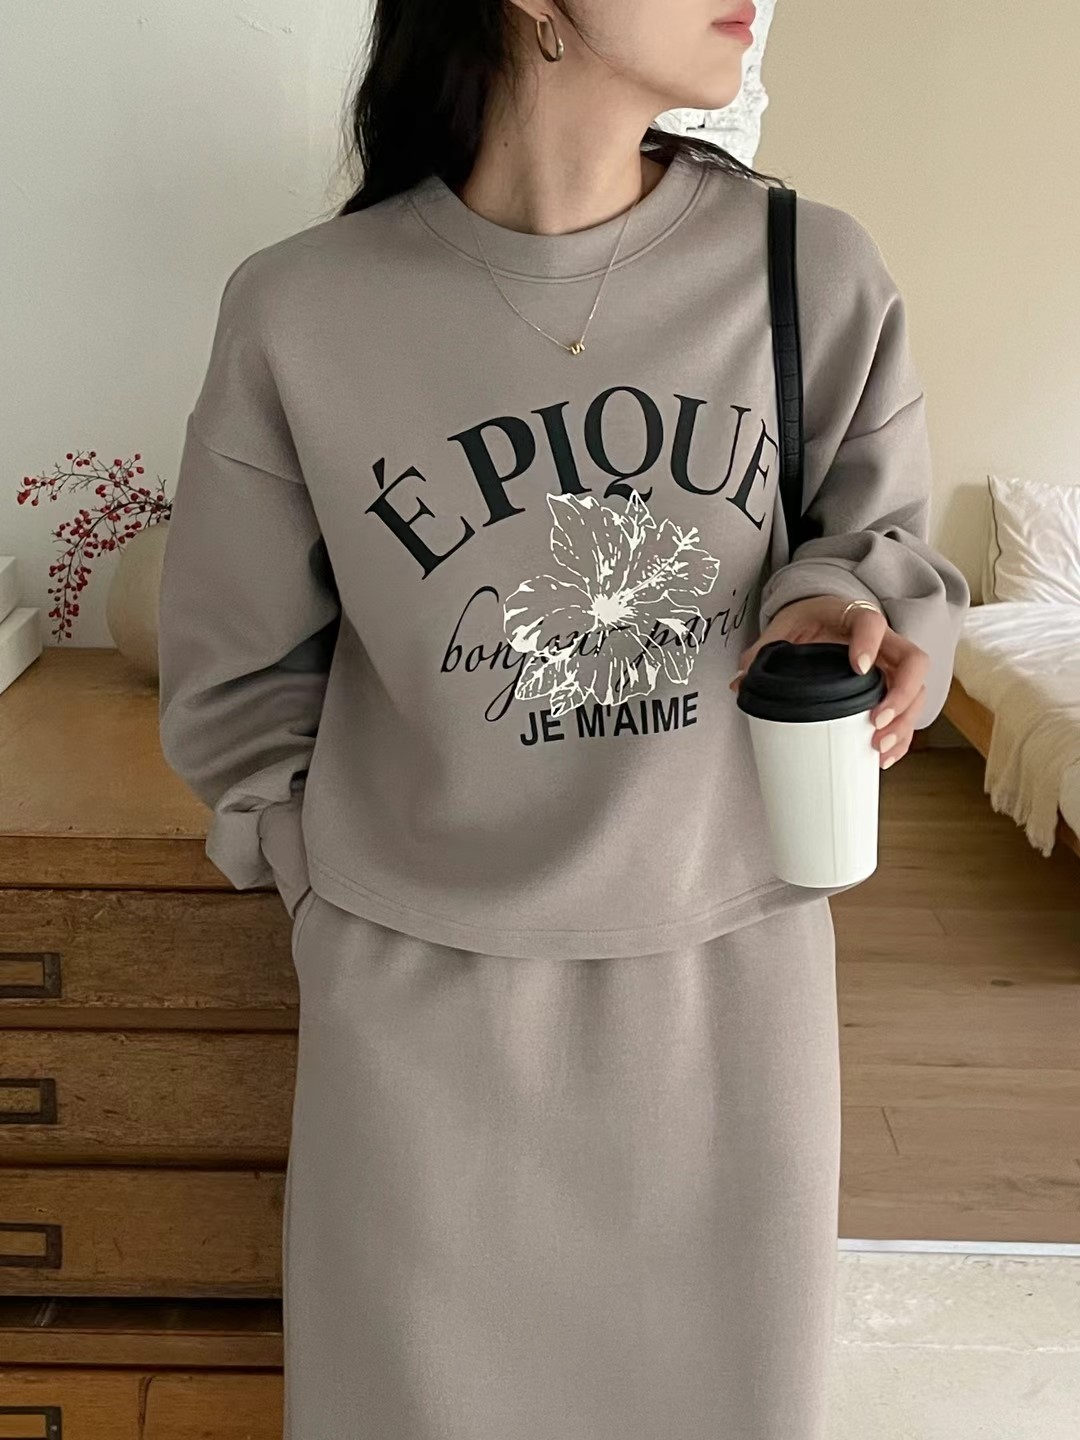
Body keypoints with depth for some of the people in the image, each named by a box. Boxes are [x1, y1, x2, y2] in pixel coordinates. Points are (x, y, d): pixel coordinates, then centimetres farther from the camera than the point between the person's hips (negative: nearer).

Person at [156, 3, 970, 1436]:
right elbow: (241, 663, 4)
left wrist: (835, 607, -15)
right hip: (425, 976, -1)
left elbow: (881, 535, 6)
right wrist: (338, 879, 2)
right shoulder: (298, 311, -8)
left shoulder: (818, 270, -7)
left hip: (734, 955, 2)